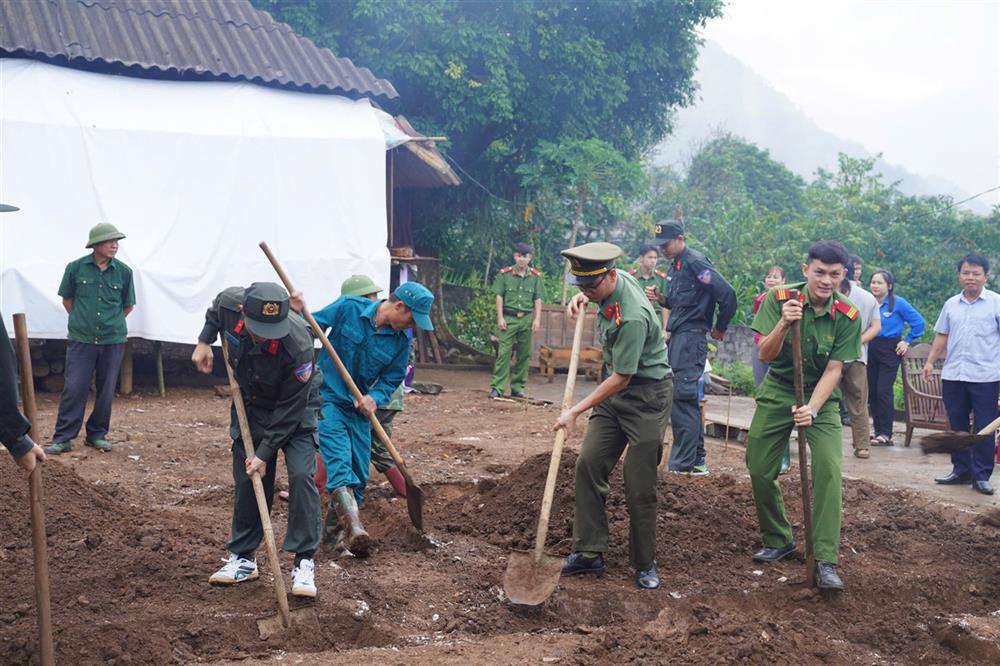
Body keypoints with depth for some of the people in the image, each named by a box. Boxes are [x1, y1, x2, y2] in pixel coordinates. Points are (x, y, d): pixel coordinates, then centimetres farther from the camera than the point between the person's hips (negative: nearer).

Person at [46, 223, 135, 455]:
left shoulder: (123, 271, -2)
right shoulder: (76, 268, -4)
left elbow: (128, 306, 12)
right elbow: (67, 300, 11)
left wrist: (111, 323, 11)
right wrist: (83, 321, 10)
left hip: (113, 341, 2)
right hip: (81, 340, -1)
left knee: (106, 391, 8)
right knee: (73, 389, -4)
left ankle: (97, 435, 22)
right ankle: (63, 438, 3)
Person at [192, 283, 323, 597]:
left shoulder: (298, 345, -38)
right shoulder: (229, 303, -26)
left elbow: (290, 408, -27)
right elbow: (215, 309, 5)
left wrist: (265, 453, -23)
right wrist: (204, 340, -5)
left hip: (295, 408, -4)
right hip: (250, 403, 4)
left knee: (301, 475, -18)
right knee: (247, 481, 5)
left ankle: (304, 562, -9)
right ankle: (243, 558, 19)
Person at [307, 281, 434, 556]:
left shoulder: (402, 340, -3)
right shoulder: (349, 307, -13)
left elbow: (392, 378, 3)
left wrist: (374, 397, -16)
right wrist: (300, 314, -27)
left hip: (359, 408, 5)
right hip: (328, 397, -5)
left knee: (359, 472, 6)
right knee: (338, 460, -21)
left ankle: (335, 529, 23)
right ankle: (353, 526, -32)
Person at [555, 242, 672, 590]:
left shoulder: (632, 316, -29)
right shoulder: (614, 280, -2)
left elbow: (621, 379, -24)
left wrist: (575, 411, -20)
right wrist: (582, 298, 6)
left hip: (647, 395, -9)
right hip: (615, 391, 9)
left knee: (640, 486, -5)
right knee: (588, 464, 0)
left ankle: (645, 565, 10)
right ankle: (589, 552, 5)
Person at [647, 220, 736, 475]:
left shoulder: (695, 262, -13)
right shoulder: (676, 265, 17)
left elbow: (727, 294, -18)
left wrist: (720, 328, -6)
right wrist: (662, 298, 4)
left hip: (691, 336, -10)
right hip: (677, 337, 10)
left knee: (682, 396, -11)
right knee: (687, 399, 11)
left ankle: (684, 464, -10)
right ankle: (697, 460, 18)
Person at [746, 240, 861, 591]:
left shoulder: (847, 317, -14)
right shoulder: (779, 298, -15)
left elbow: (834, 369, -14)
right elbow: (765, 355, -17)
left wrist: (812, 409, -28)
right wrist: (783, 324, -37)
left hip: (821, 397, -1)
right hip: (777, 392, 1)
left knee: (828, 468, -18)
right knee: (759, 469, 2)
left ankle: (826, 560, -15)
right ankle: (778, 541, 25)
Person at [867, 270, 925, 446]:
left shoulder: (898, 303, -7)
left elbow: (919, 323, -3)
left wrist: (907, 341, -3)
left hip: (890, 351, -5)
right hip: (870, 350, 5)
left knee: (883, 391, -10)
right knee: (871, 391, 6)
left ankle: (886, 434, -4)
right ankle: (877, 429, 19)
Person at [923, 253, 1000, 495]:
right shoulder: (951, 304, 12)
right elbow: (942, 336, 16)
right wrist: (930, 362, 8)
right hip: (953, 375, 5)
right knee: (957, 427, 11)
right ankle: (961, 470, 21)